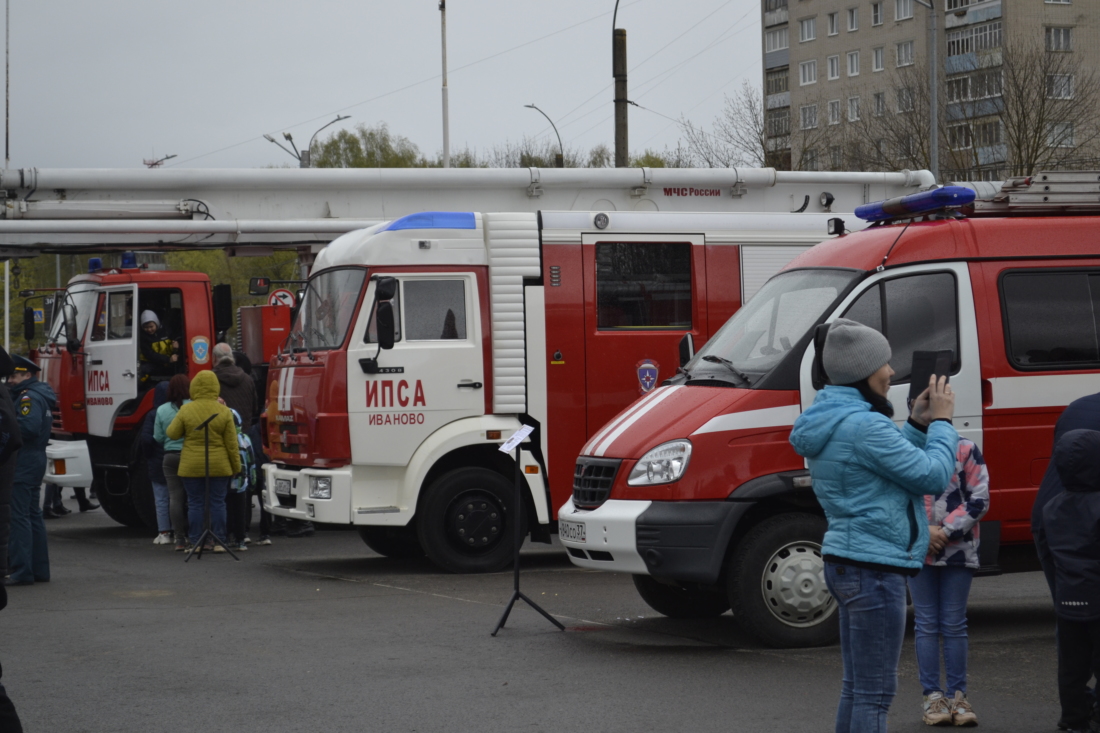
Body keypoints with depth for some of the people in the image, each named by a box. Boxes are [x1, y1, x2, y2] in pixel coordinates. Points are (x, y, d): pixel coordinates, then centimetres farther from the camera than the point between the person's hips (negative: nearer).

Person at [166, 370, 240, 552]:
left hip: (192, 466, -1)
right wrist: (236, 467, 6)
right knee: (217, 503, 6)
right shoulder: (224, 411, -5)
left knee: (195, 504, 5)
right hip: (219, 466, 1)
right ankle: (219, 542, 5)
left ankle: (196, 542, 6)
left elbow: (172, 434, 0)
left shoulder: (186, 410, -8)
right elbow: (231, 443, -2)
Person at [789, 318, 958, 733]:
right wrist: (941, 423, -2)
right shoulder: (863, 426, -20)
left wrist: (918, 425, 9)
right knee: (874, 693, -7)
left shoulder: (831, 419, 12)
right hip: (875, 570, -10)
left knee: (856, 687, 16)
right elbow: (932, 476, -16)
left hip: (847, 563, 10)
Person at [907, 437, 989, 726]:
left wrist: (947, 531, -10)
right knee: (927, 624, 3)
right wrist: (923, 529, -11)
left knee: (954, 625, 3)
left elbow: (980, 499, -3)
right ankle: (932, 696, 8)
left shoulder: (966, 449, 0)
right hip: (918, 550, 1)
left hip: (958, 550, -1)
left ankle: (958, 695, 9)